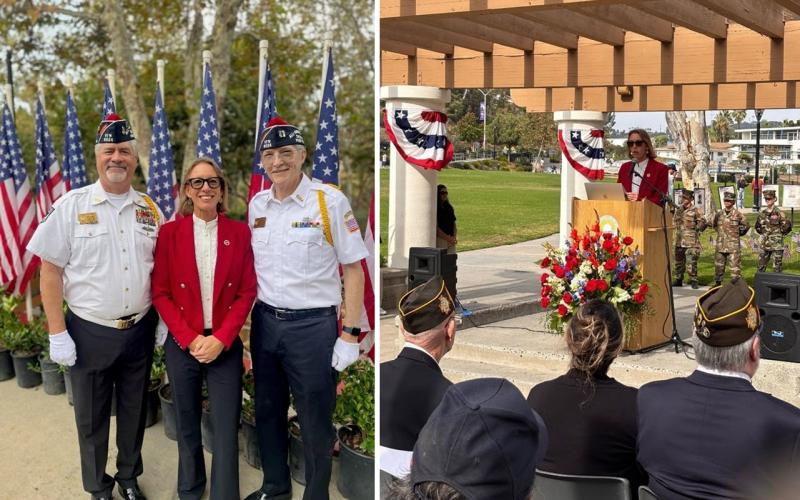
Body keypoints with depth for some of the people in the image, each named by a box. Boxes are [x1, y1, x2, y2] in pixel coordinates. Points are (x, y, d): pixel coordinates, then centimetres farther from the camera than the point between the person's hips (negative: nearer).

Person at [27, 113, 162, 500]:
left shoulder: (150, 209, 3)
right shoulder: (70, 206, -7)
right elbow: (51, 270, -7)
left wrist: (163, 320, 5)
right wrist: (57, 333, -10)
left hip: (140, 330, 3)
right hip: (89, 332, -2)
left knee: (133, 411, 16)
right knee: (91, 417, 12)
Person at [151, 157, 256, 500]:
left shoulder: (239, 232, 1)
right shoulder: (170, 232, -1)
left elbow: (247, 292, -1)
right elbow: (160, 292, -2)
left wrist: (220, 339, -11)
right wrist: (190, 339, -11)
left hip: (226, 344, 0)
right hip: (182, 344, 1)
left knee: (226, 430, -1)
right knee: (187, 425, 13)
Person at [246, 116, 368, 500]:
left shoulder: (330, 201, -10)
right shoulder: (256, 204, 6)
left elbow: (353, 269, -8)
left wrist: (349, 335, -11)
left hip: (313, 325, -5)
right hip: (264, 322, 5)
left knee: (314, 419, 6)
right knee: (268, 411, 18)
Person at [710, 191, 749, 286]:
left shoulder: (737, 214, -4)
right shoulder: (719, 213, 7)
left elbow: (746, 225, 8)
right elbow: (713, 224, 22)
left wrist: (738, 233, 9)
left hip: (733, 245, -4)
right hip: (720, 244, 4)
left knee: (735, 264, -5)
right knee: (719, 264, 13)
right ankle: (718, 282, 26)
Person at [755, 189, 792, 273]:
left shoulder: (779, 213, -9)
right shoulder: (762, 213, 7)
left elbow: (787, 226, -8)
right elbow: (758, 227, 22)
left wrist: (780, 233, -2)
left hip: (776, 244, -5)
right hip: (764, 244, 5)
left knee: (777, 268, 0)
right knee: (761, 267, 9)